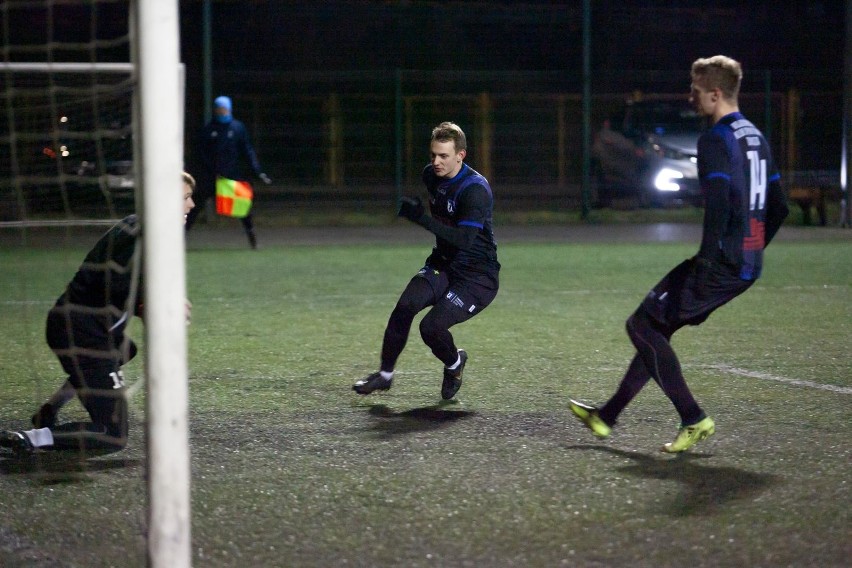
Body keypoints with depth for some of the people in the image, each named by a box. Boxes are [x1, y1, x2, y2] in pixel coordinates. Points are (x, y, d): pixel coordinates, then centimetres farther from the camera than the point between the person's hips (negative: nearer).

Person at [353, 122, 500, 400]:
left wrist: (422, 218, -36)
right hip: (444, 265, 7)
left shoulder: (476, 189, -22)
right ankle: (385, 374, -5)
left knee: (431, 327, -22)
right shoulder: (431, 174, 2)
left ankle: (454, 363, 11)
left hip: (478, 276, -7)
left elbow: (464, 239, -33)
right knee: (406, 304, -19)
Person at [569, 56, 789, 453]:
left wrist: (705, 263, -22)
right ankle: (607, 416, 24)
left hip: (721, 265, -10)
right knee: (656, 327, 18)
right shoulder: (756, 137, 16)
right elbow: (778, 208, 20)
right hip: (747, 268, 10)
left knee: (642, 324, 0)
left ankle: (694, 419, -2)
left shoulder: (715, 141, -13)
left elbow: (718, 207, -25)